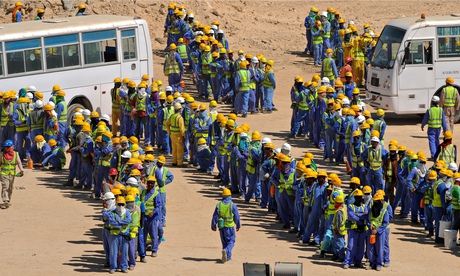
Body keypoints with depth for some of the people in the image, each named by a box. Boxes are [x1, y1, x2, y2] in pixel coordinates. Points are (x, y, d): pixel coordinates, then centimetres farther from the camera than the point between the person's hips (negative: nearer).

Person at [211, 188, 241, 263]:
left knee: (224, 241, 16)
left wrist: (213, 225, 11)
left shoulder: (219, 205, -1)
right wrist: (238, 225, 10)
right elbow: (237, 217, -3)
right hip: (230, 226, -3)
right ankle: (226, 251, -23)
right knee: (231, 241, 4)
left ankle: (228, 256, 21)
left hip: (221, 226, 3)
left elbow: (215, 216, 2)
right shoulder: (232, 205, -8)